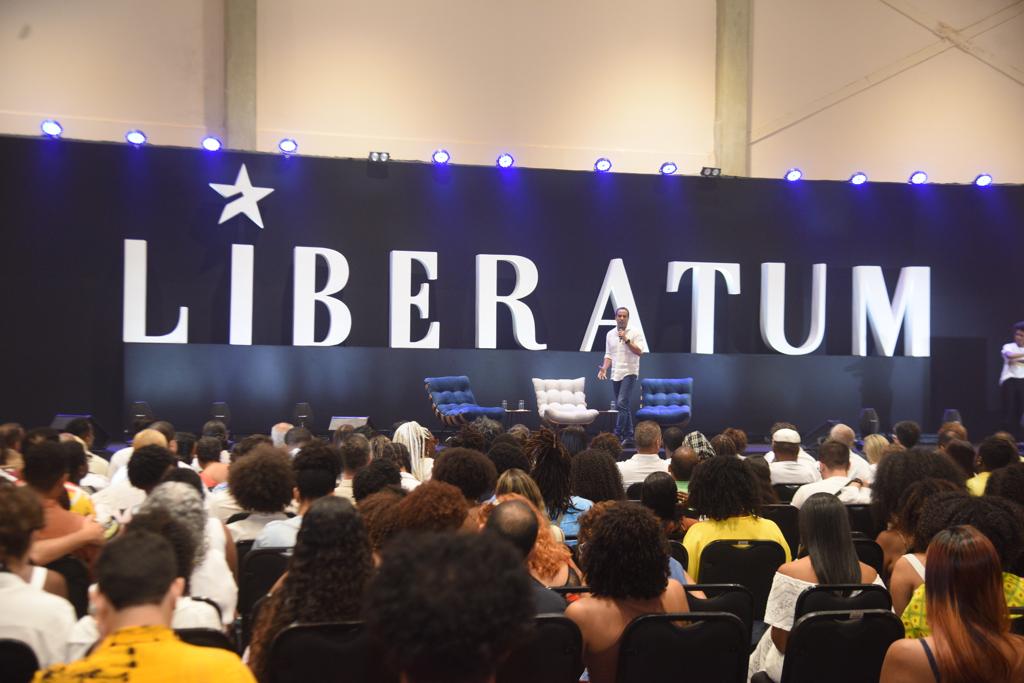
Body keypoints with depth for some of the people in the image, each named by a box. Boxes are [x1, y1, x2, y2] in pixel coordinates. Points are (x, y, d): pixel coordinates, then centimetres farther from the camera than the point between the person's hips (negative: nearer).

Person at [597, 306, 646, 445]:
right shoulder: (610, 334, 12)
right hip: (615, 374, 6)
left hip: (629, 373, -6)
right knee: (623, 406, 10)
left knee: (622, 404, -16)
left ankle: (617, 435, -14)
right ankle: (628, 435, 18)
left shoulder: (635, 333, -3)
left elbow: (639, 352, -11)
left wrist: (626, 340, -18)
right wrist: (604, 368, 0)